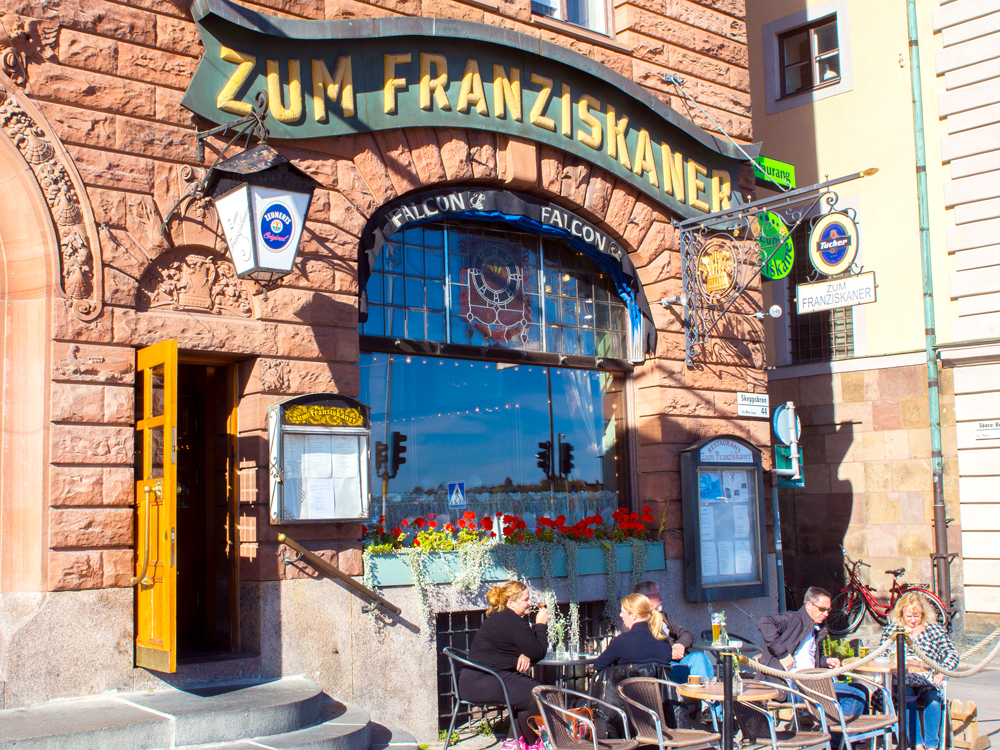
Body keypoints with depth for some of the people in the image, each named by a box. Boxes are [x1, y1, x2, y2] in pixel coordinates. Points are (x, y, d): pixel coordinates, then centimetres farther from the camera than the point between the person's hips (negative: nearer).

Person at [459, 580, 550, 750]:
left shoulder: (499, 617, 17)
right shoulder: (514, 623, -16)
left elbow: (529, 647, 21)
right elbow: (539, 652, -12)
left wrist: (525, 655, -3)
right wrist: (540, 625, 1)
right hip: (482, 683, -11)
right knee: (534, 695, -14)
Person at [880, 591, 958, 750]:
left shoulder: (935, 630, 13)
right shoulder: (891, 630, 13)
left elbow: (951, 653, 4)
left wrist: (942, 671, -16)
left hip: (928, 683, 1)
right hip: (903, 683, 0)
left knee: (933, 699, -32)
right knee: (907, 698, -33)